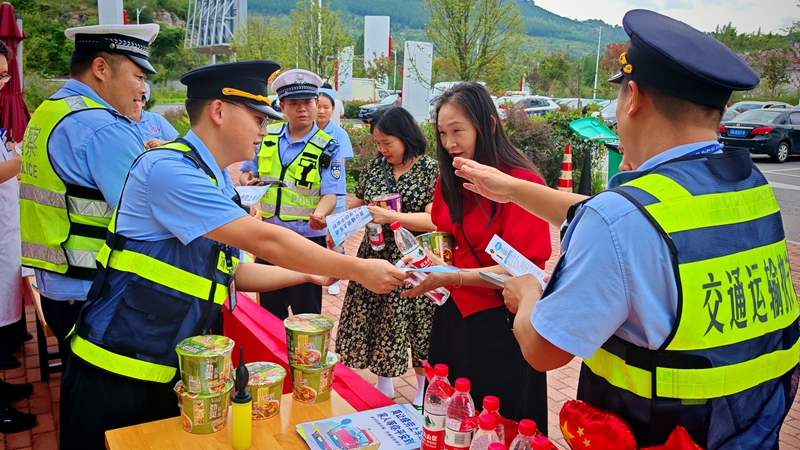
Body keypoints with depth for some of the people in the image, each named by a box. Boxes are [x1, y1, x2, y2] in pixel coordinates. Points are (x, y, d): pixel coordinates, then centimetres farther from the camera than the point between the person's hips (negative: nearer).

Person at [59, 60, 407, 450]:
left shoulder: (219, 185, 7)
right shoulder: (169, 169, -22)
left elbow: (233, 272, 12)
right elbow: (264, 241, -26)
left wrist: (311, 273, 6)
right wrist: (357, 270, -19)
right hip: (116, 377, -8)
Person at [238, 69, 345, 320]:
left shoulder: (328, 148, -8)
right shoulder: (266, 137, 3)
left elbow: (330, 195, -15)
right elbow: (246, 173, 15)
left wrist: (319, 215, -36)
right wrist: (247, 182, -9)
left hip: (308, 239, -4)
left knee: (306, 312, 8)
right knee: (269, 309, 17)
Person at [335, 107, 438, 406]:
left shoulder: (430, 170, -9)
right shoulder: (375, 166, 7)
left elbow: (434, 220, -18)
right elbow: (358, 203, 16)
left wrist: (391, 216, -27)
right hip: (375, 259, 5)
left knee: (416, 327, 6)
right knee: (375, 324, 11)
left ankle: (424, 391, 26)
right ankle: (383, 385, 30)